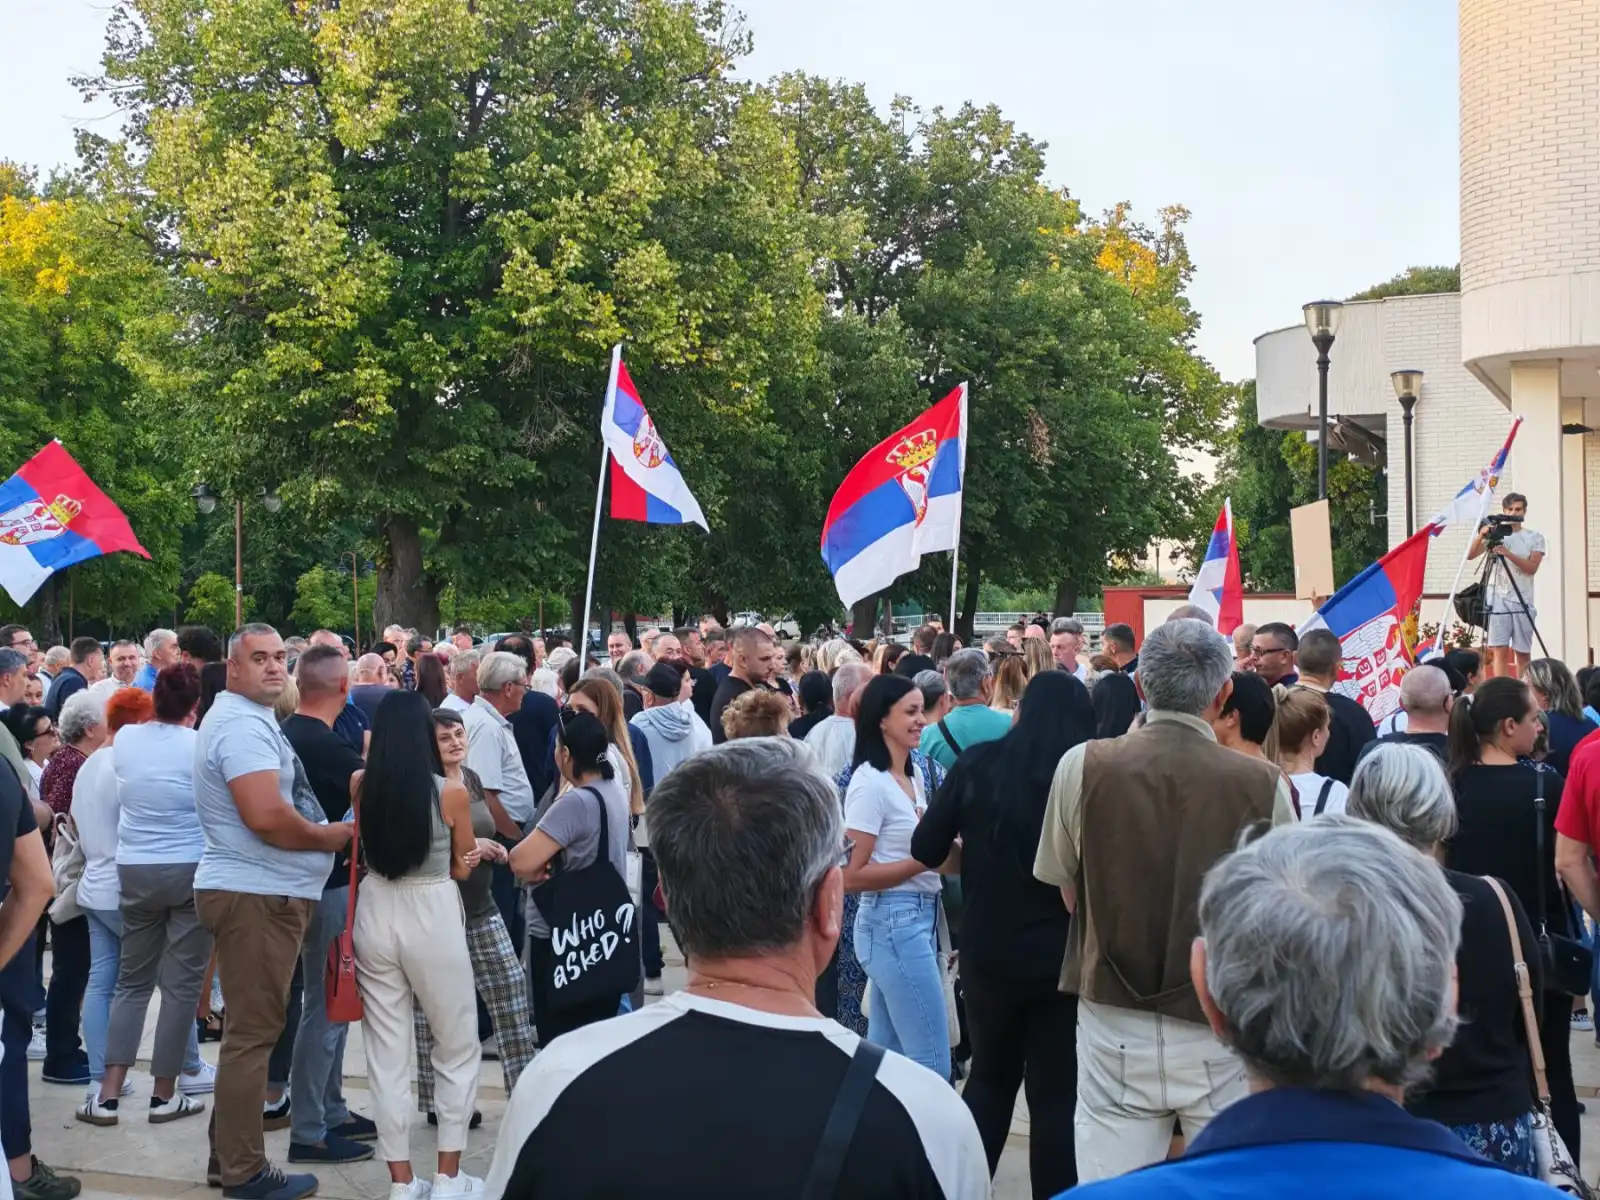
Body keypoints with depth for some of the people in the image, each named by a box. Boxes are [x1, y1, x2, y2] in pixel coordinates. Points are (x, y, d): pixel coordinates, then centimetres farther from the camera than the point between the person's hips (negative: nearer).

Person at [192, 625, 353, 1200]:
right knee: (253, 1033, -3)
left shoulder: (251, 719, 17)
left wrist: (330, 825, 10)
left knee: (252, 1029, 18)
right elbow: (266, 815, -28)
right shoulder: (242, 723, -17)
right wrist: (334, 836, -13)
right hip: (255, 895, -11)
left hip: (260, 891, 11)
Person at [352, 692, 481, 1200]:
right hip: (433, 918, -3)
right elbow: (463, 867, 3)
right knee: (457, 1048, 14)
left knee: (387, 1053, 11)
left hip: (376, 914, 3)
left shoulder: (360, 785, -2)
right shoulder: (451, 792, -10)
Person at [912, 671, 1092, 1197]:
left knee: (990, 1076, 20)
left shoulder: (979, 764, -5)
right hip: (1061, 954, -2)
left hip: (987, 951, 2)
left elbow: (925, 849, -2)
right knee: (1055, 1091, 10)